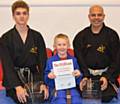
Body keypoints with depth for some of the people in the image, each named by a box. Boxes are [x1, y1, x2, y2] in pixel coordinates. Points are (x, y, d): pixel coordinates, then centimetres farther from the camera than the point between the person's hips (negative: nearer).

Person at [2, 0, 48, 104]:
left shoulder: (37, 36, 6)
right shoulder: (6, 38, 0)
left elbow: (43, 61, 1)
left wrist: (43, 83, -14)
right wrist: (18, 87, -21)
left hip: (33, 76, 2)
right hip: (13, 78, -2)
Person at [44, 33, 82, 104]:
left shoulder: (73, 60, 12)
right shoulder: (51, 61, 8)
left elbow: (78, 81, 14)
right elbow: (47, 81, 8)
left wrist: (78, 75, -7)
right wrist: (49, 76, -13)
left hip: (71, 87, 1)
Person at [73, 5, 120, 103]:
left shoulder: (112, 35, 4)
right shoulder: (81, 36, 7)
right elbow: (79, 58, 1)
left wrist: (107, 77, -13)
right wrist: (84, 76, -14)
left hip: (106, 73, 0)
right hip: (86, 73, 0)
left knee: (106, 97, -22)